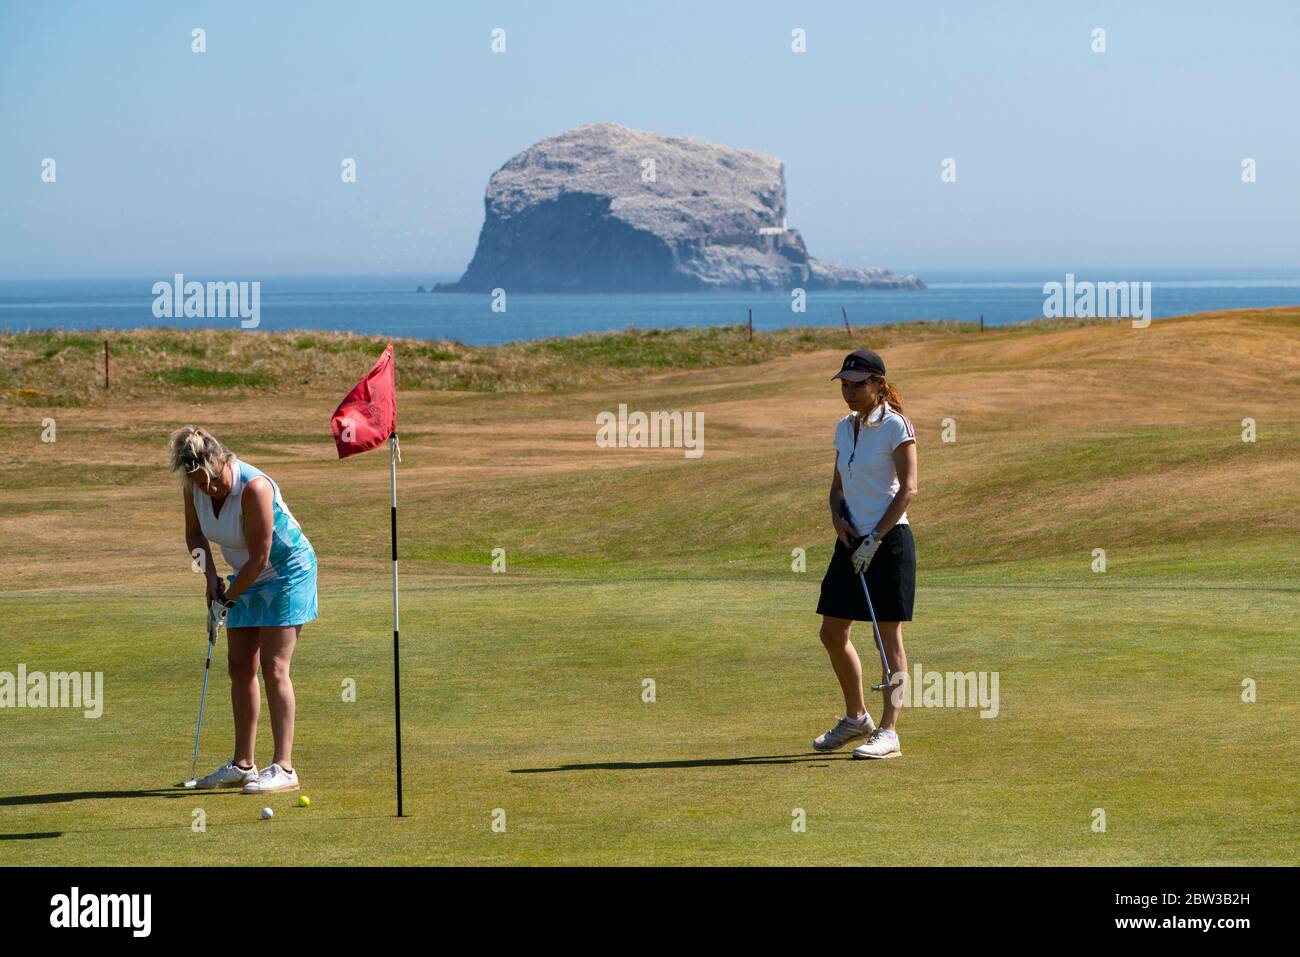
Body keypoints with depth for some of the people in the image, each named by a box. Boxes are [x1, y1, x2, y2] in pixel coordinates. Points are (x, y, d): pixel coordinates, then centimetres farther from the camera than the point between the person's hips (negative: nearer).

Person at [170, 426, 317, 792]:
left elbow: (259, 558, -25)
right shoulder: (194, 487, -10)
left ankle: (284, 767, -16)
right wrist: (211, 577, -5)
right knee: (240, 665, 7)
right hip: (247, 577, 8)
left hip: (286, 571, -8)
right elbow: (194, 533, 10)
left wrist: (229, 596, -12)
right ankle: (242, 764, 15)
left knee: (273, 666, -14)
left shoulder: (254, 487, -31)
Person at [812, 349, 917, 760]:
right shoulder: (844, 428, 12)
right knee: (832, 633, 10)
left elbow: (908, 488, -13)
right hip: (851, 541, 8)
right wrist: (838, 518, -3)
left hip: (889, 540, -8)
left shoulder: (896, 426, -9)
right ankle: (856, 718, 26)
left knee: (889, 637, -5)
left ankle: (887, 732, -3)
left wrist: (874, 539, -17)